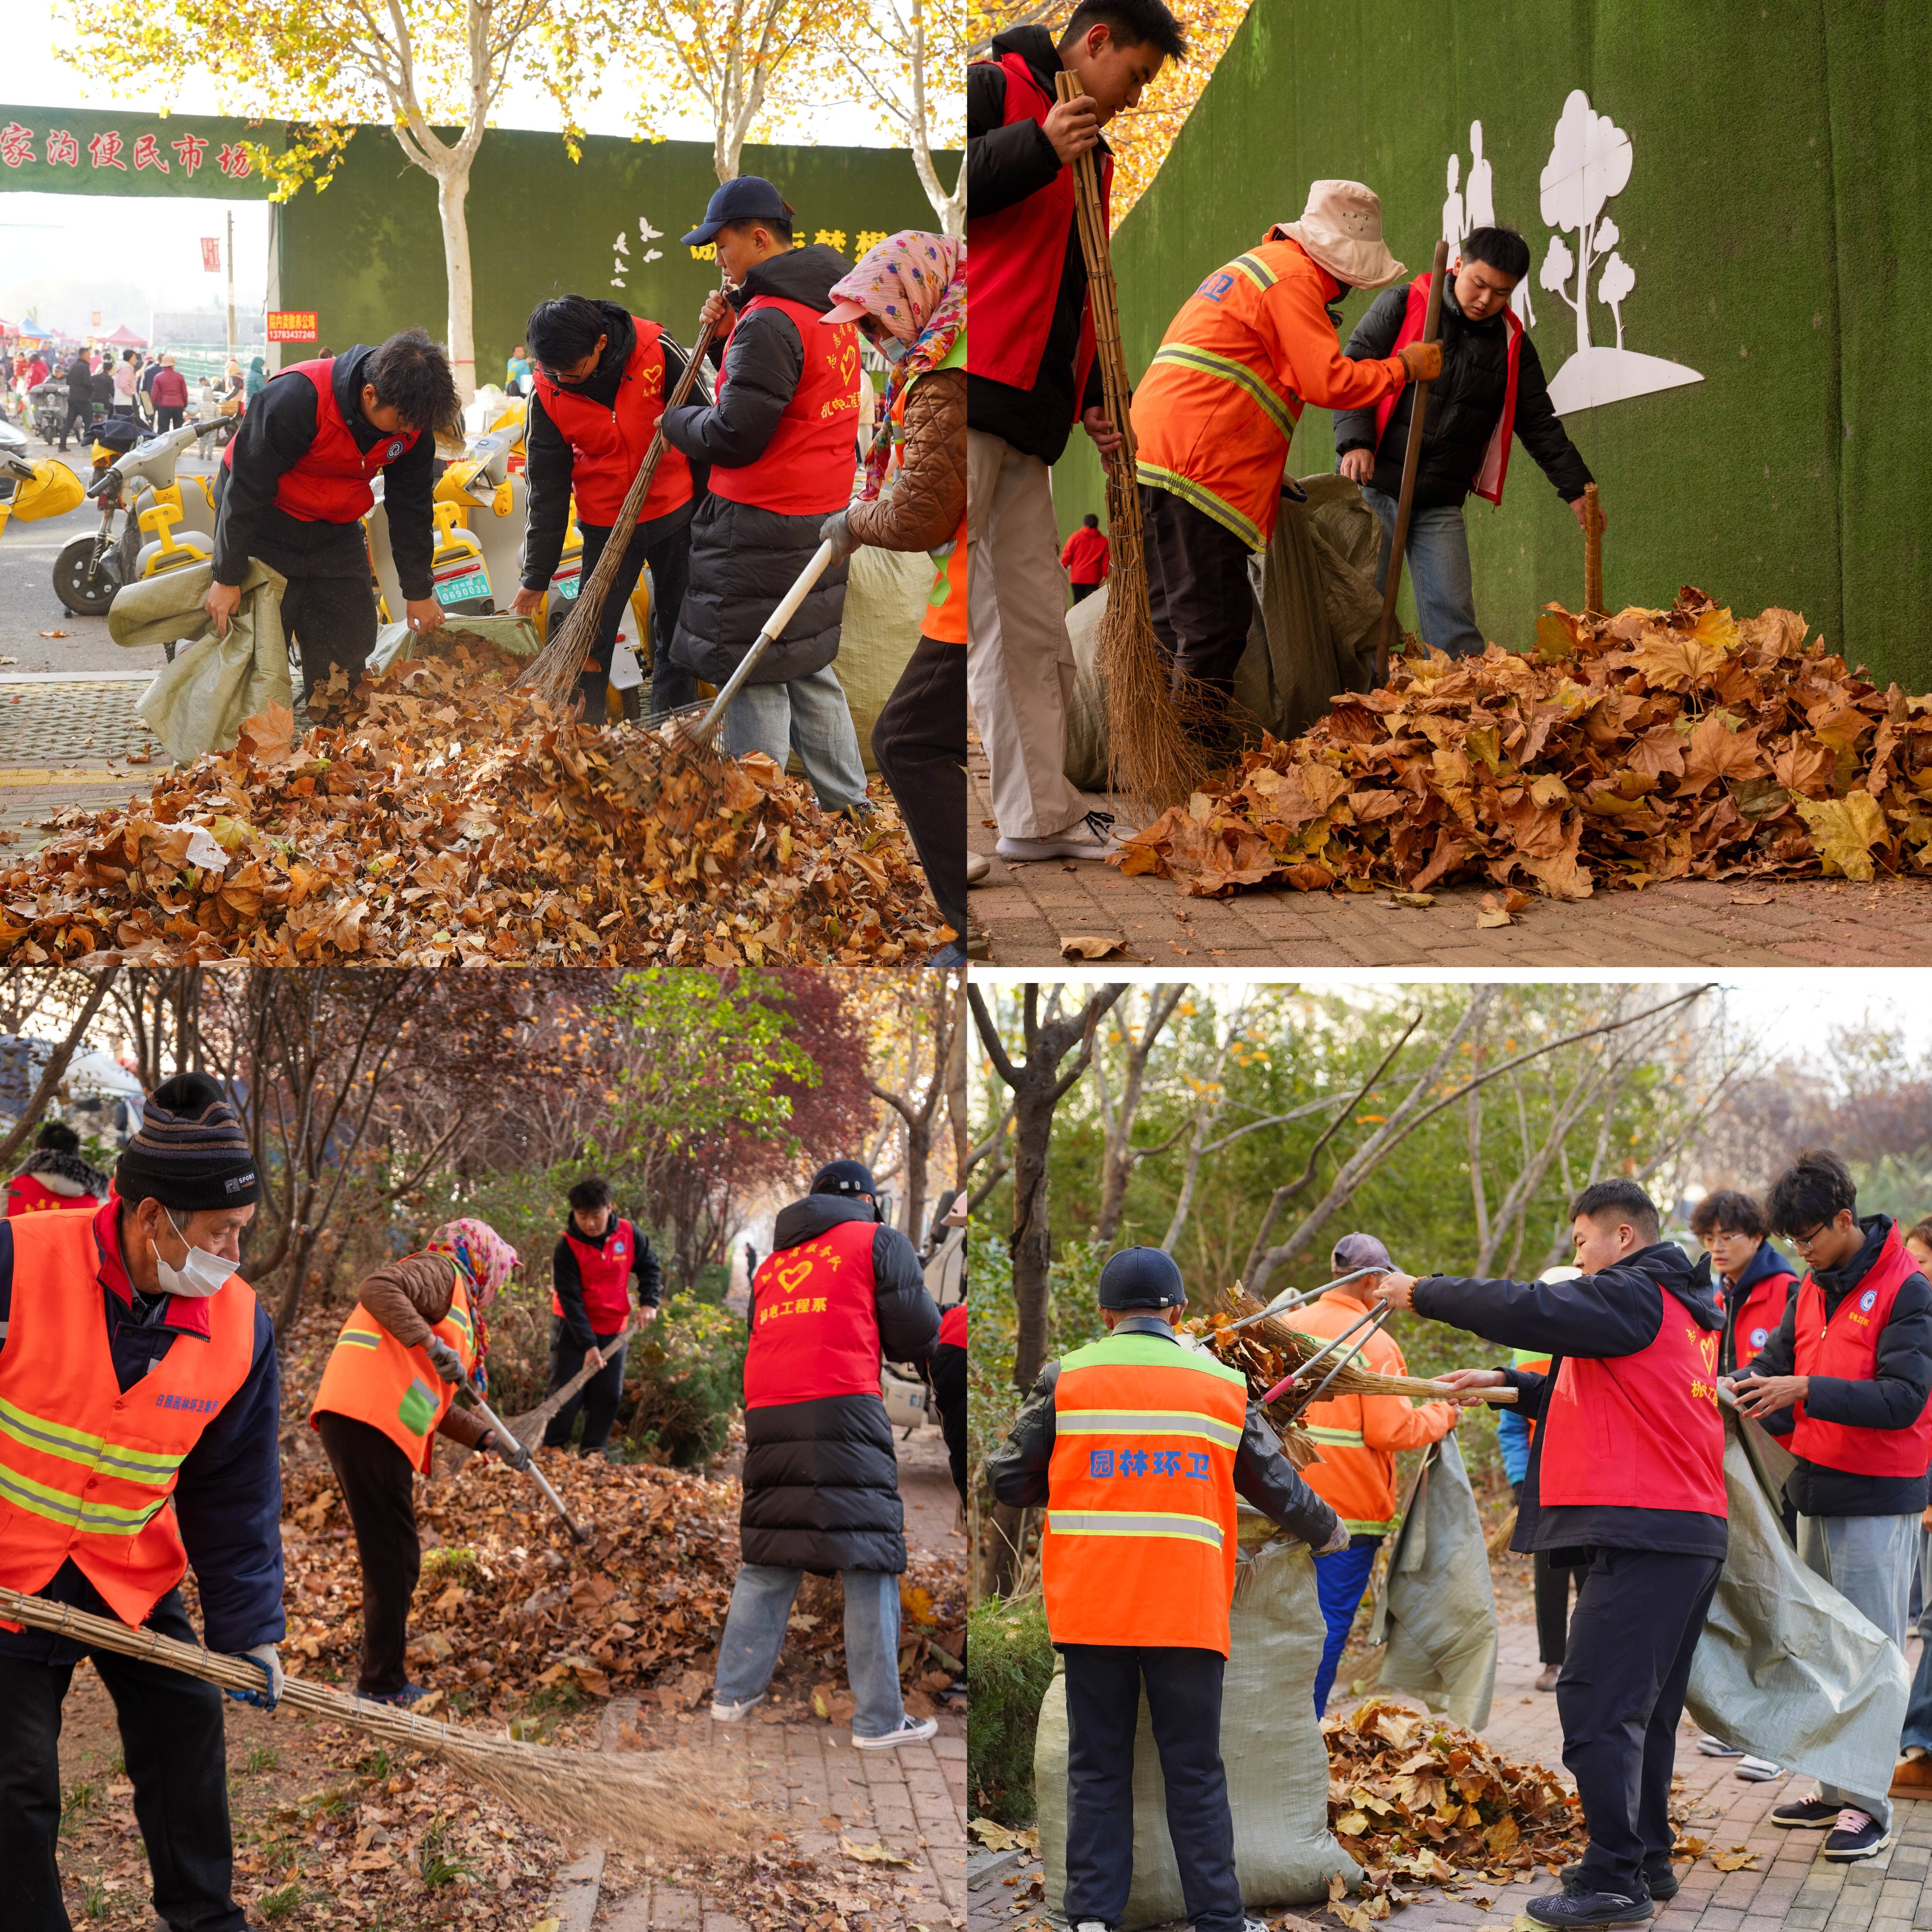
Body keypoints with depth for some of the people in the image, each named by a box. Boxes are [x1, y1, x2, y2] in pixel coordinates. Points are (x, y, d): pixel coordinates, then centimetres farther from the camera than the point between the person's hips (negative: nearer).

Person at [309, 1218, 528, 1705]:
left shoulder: (455, 1308, 30)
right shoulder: (442, 1272, 2)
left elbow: (432, 1404, 30)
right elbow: (377, 1288, -18)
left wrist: (491, 1440, 23)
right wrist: (432, 1345, -23)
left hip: (381, 1431, 10)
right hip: (366, 1423, -10)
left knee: (395, 1561, 20)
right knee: (393, 1560, -7)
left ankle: (382, 1679, 32)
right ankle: (383, 1686, -3)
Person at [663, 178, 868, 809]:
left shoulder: (769, 322, -19)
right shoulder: (830, 307, 11)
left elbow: (733, 437, -20)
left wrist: (675, 421, -2)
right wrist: (728, 335, 7)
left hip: (761, 527, -10)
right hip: (821, 519, 10)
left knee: (753, 676, -2)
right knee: (809, 666, 18)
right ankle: (848, 805, 23)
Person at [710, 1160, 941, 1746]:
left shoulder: (773, 1260, 23)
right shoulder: (879, 1241, 8)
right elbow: (916, 1335, 3)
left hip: (768, 1413, 5)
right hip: (843, 1411, -5)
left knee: (768, 1559, 15)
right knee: (868, 1565, -2)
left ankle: (734, 1693, 15)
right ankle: (878, 1720, -3)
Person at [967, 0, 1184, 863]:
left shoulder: (1088, 157, 25)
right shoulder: (993, 89, -1)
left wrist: (1089, 399, 18)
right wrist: (1037, 149, -17)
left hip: (1028, 412, 9)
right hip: (970, 394, -9)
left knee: (1033, 617, 10)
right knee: (941, 597, -13)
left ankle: (1040, 815, 16)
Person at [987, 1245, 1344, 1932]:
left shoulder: (1066, 1378, 3)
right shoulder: (1222, 1385, 6)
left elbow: (1009, 1479, 4)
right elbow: (1277, 1485, 13)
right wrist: (1327, 1532, 32)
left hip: (1091, 1608, 0)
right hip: (1187, 1610, 0)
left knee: (1097, 1771, 7)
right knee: (1195, 1773, 7)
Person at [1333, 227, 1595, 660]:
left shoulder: (1512, 344, 9)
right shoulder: (1400, 307, -1)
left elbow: (1539, 423, 14)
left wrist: (1576, 489, 9)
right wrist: (1355, 441, -18)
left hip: (1442, 505, 3)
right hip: (1374, 487, -3)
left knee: (1453, 615, -3)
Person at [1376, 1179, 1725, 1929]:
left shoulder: (1632, 1297, -9)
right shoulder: (1680, 1309, 22)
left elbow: (1527, 1309, -19)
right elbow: (1596, 1399, 28)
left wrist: (1421, 1293, -7)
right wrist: (1507, 1385, 22)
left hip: (1644, 1530, -10)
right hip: (1696, 1531, 10)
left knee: (1597, 1701, -10)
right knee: (1643, 1706, 17)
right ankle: (1648, 1861, 24)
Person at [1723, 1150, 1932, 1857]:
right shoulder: (1810, 1290, 11)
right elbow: (1778, 1359, 9)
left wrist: (1806, 1392, -28)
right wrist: (1741, 1385, -12)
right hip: (1817, 1488, 8)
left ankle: (1869, 1805, -1)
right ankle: (1835, 1787, 20)